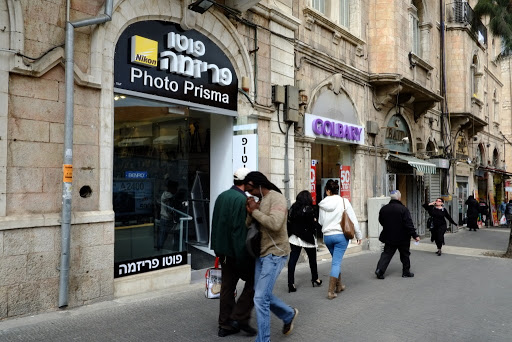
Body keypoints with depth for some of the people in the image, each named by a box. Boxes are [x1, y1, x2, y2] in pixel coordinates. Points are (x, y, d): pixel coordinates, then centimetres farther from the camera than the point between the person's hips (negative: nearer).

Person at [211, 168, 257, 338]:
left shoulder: (221, 196, 11)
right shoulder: (242, 199, -17)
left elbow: (215, 223, 17)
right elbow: (240, 229, -22)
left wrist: (217, 248, 22)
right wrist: (242, 257, -19)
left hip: (223, 251, 9)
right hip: (238, 251, -8)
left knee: (227, 286, 13)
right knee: (252, 281, 6)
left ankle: (225, 325, 20)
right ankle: (239, 318, 4)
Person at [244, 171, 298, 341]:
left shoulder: (277, 198, -13)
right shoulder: (259, 201, 12)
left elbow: (275, 224, -29)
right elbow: (246, 226, 11)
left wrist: (255, 211, -17)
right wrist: (250, 212, -7)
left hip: (275, 253, -9)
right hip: (261, 253, 9)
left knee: (260, 298, -8)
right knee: (263, 295, 17)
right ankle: (289, 314, 39)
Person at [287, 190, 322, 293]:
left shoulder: (293, 208, 1)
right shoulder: (309, 209, -14)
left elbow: (289, 222, 4)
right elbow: (313, 225, -14)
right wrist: (315, 221, 7)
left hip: (294, 238, 4)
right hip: (308, 238, -3)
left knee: (292, 260, 0)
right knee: (312, 259, 16)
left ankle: (291, 283, -4)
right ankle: (315, 279, 31)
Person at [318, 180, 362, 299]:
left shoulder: (323, 204, 0)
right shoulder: (344, 201, -6)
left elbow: (320, 221, 10)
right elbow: (353, 220, -4)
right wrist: (359, 235, 4)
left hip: (327, 236, 3)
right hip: (341, 235, -3)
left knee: (336, 261, 21)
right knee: (336, 262, -2)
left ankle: (339, 285, 32)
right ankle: (331, 291, -5)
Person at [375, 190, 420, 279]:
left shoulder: (383, 209, 0)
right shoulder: (403, 209, -15)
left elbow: (381, 222, 11)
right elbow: (409, 224, -17)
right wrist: (415, 235, -11)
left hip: (389, 237, 4)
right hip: (402, 238, -3)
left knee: (386, 254, 8)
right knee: (405, 255, 13)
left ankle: (380, 270, -6)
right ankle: (406, 272, 22)